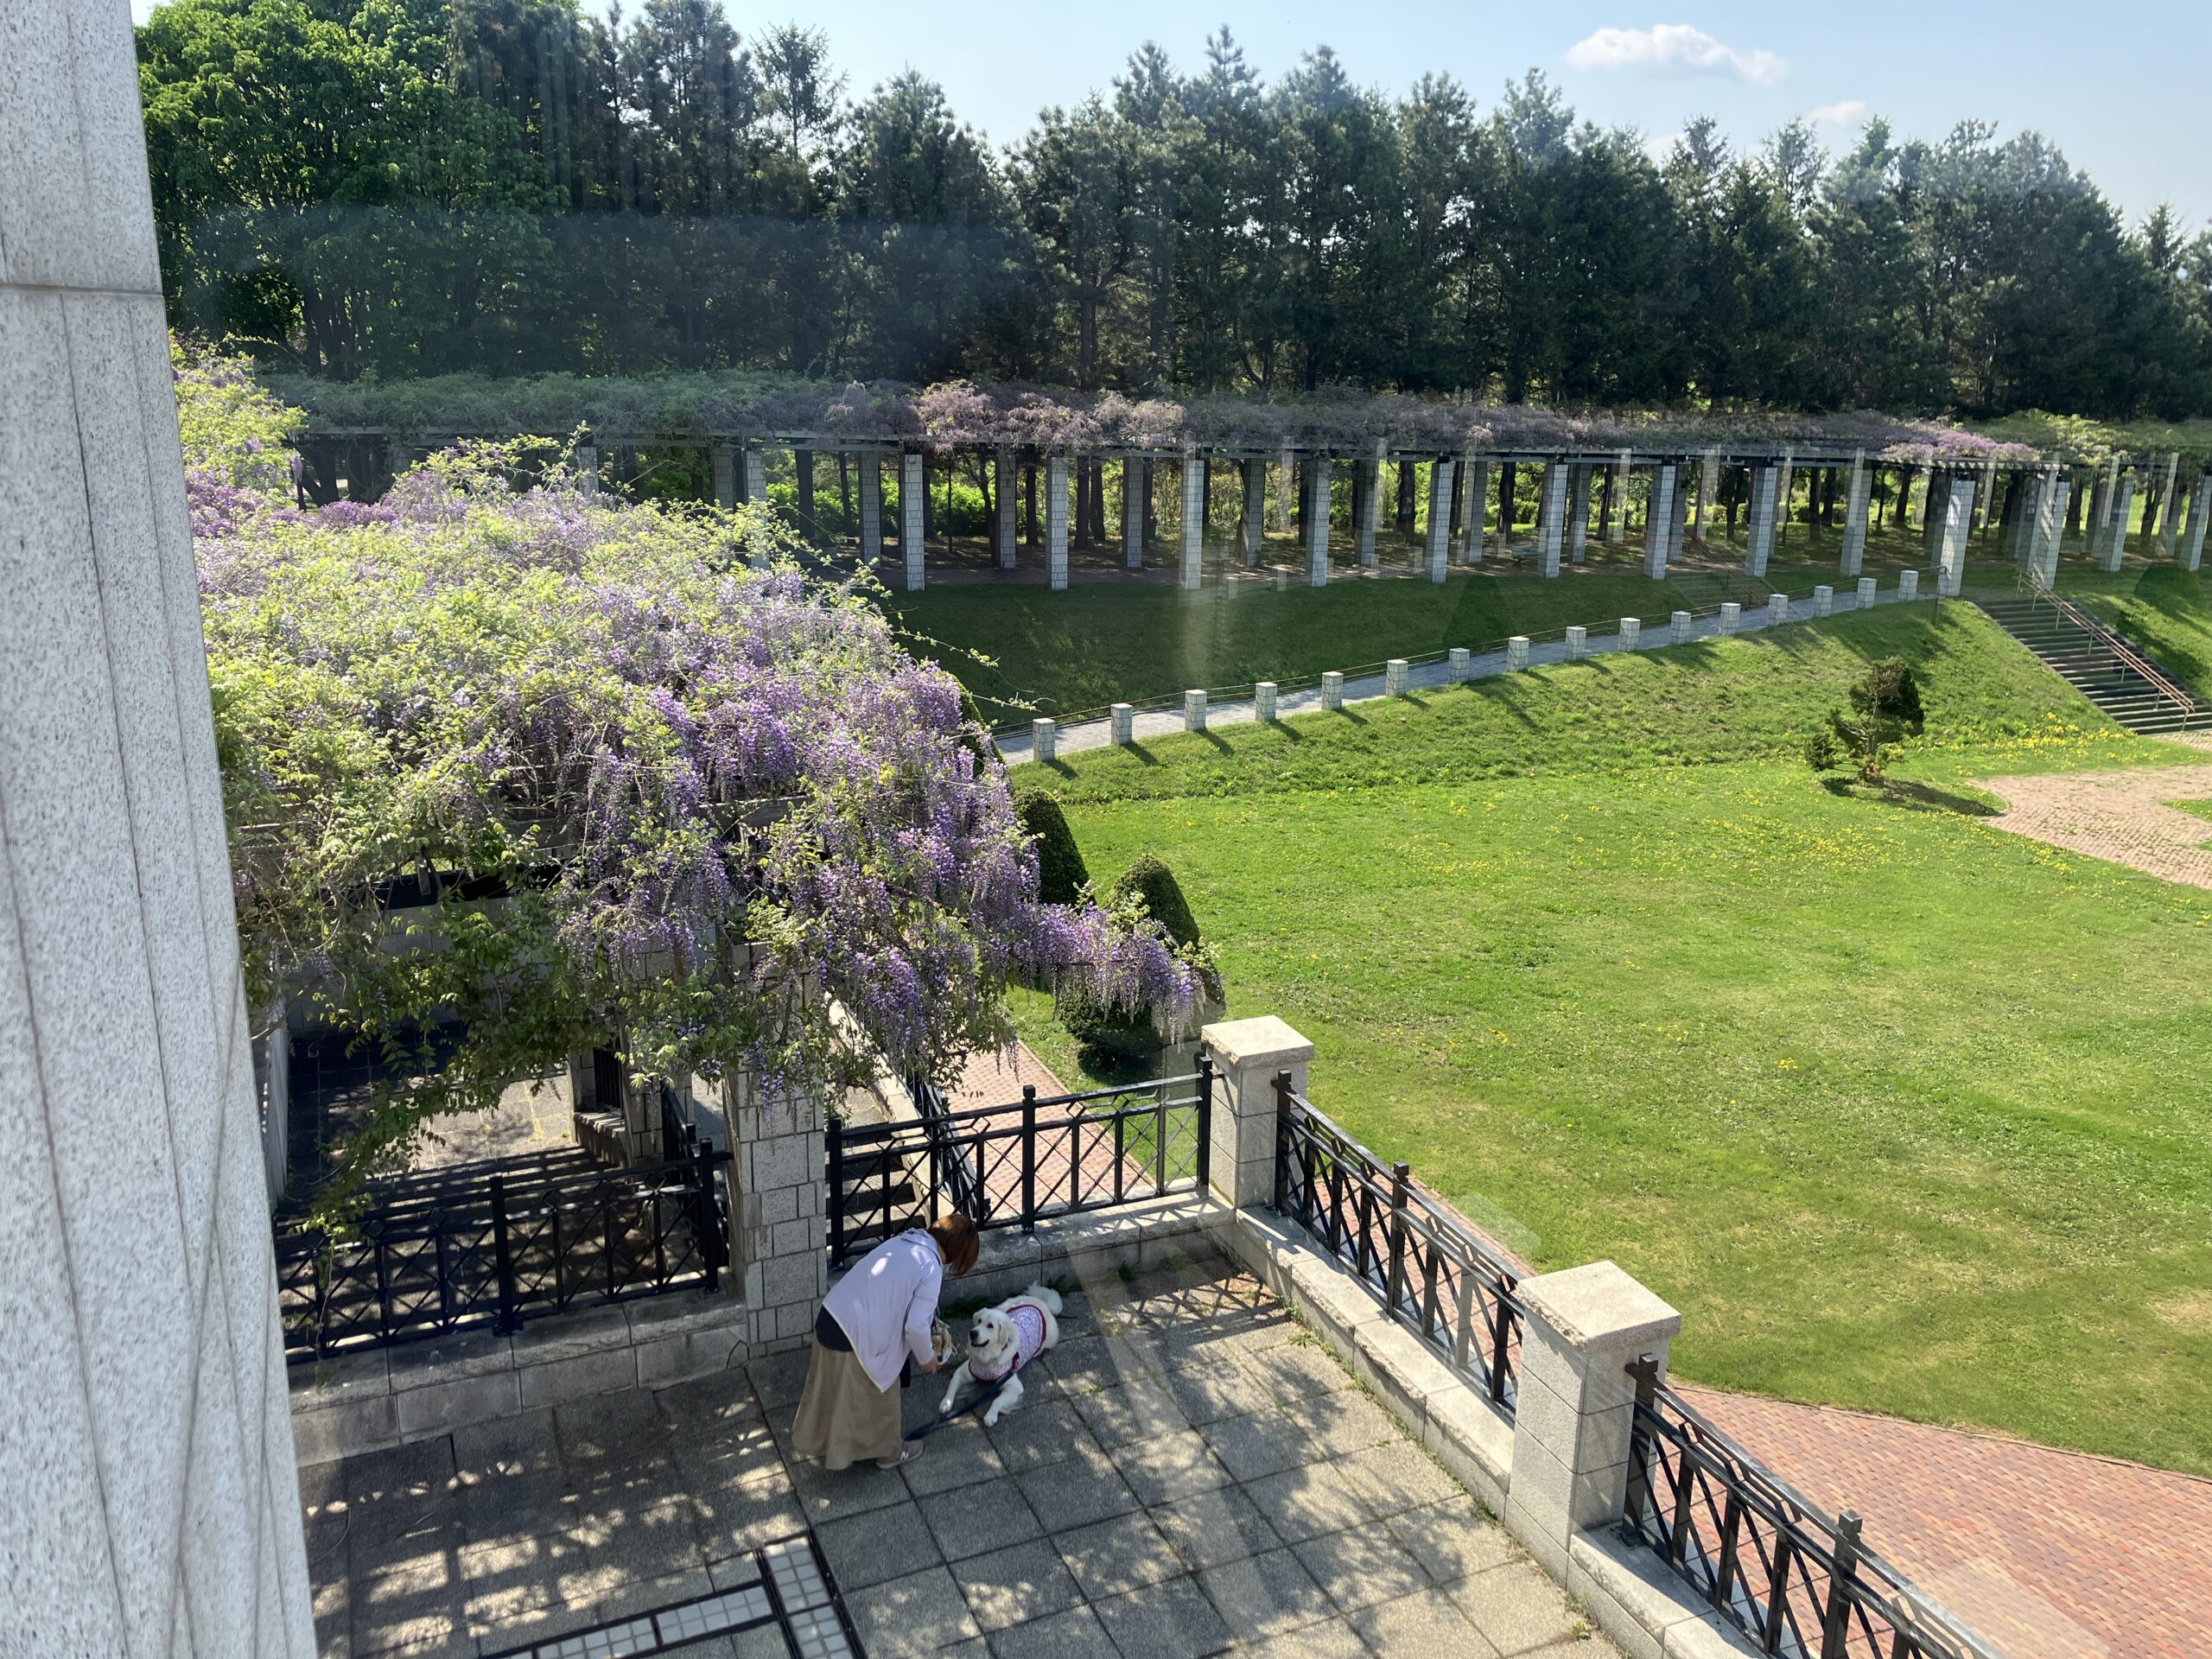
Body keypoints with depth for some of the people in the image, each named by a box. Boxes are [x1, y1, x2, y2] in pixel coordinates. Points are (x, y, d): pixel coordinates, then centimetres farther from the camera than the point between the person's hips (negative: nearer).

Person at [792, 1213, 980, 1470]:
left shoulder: (904, 1241, 10)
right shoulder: (932, 1268, -14)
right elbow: (916, 1327, -15)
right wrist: (926, 1357, 4)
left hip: (831, 1315, 7)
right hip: (857, 1337, -7)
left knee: (834, 1391, 28)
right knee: (879, 1394, 19)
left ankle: (826, 1446, 48)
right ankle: (889, 1452, 40)